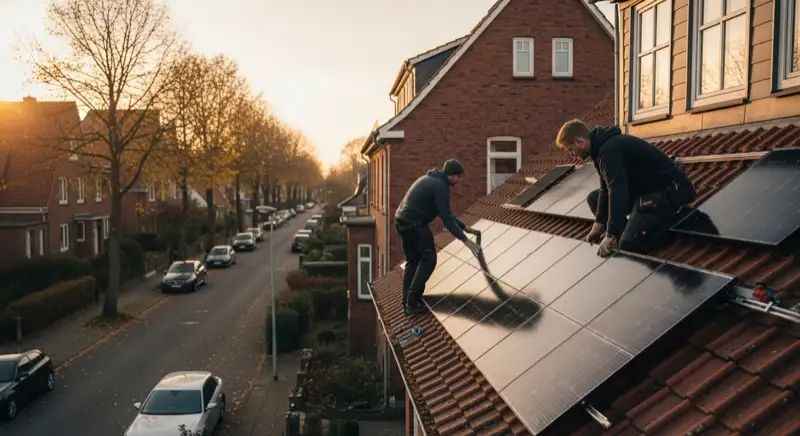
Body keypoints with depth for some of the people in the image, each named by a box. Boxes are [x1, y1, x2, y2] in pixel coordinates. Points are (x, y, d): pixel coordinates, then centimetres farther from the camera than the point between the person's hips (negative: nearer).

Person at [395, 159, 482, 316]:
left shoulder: (432, 179, 18)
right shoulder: (440, 186, -13)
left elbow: (446, 212, 22)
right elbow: (446, 218, -17)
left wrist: (465, 227, 21)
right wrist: (465, 240, -16)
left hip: (402, 220, 10)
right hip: (414, 224, -10)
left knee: (413, 261, 17)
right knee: (428, 260, -1)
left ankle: (408, 300, 18)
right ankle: (412, 301, -3)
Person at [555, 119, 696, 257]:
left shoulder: (609, 150, -26)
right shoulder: (603, 146, 7)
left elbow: (617, 192, -31)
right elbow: (606, 189, 10)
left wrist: (611, 235, -29)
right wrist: (599, 223, 4)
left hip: (667, 190, -10)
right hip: (644, 187, 10)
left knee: (629, 244, -20)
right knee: (594, 199, 10)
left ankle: (669, 216, 0)